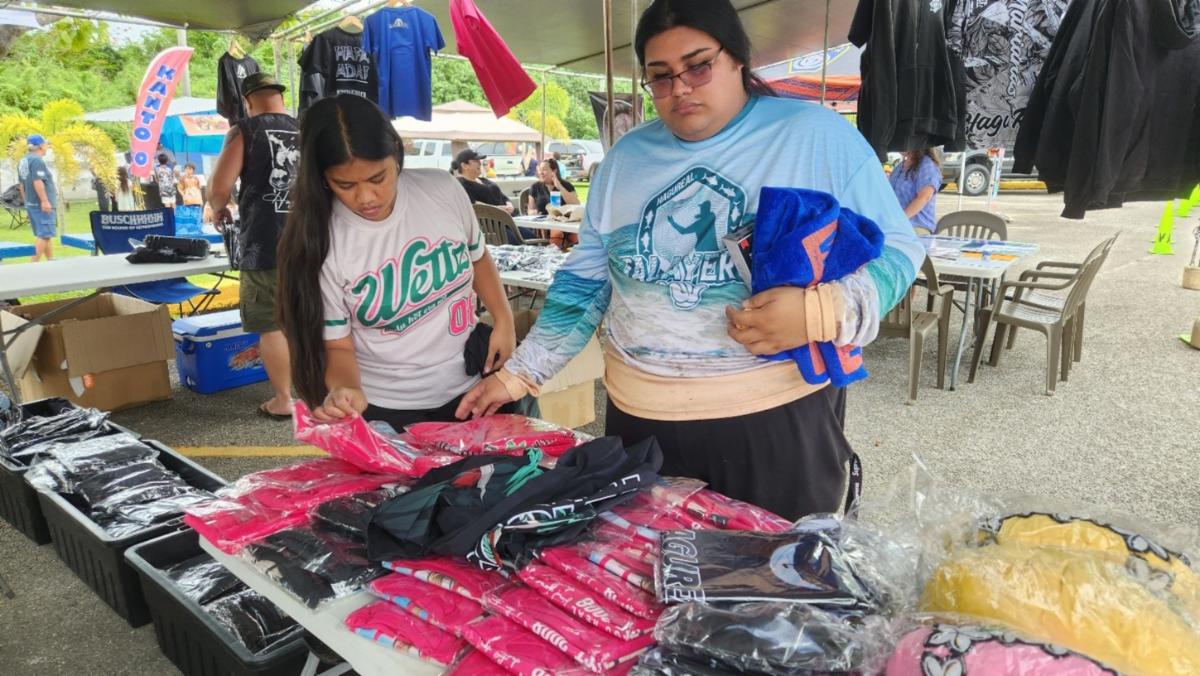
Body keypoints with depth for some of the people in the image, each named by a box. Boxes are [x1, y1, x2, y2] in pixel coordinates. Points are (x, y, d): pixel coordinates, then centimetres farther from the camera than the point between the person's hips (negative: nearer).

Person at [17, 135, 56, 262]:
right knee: (44, 235, -9)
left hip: (30, 203, 10)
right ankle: (34, 264, -12)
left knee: (45, 234, 16)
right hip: (41, 204, -10)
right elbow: (37, 182, -23)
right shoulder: (37, 160, -14)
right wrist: (45, 200, -24)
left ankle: (51, 260, 22)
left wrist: (26, 200, 26)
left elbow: (21, 184, 21)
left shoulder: (23, 161, 16)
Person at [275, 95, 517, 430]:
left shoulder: (442, 189, -11)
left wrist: (504, 320, -4)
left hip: (471, 387, 3)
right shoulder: (319, 243, -18)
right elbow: (338, 346, -11)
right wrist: (346, 391, -31)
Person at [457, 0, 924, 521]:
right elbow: (584, 282, 11)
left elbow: (896, 248, -3)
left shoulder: (817, 135, -5)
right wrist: (518, 374, 6)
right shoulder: (626, 157, 7)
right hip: (643, 419, 4)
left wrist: (821, 311, -23)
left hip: (781, 415, -3)